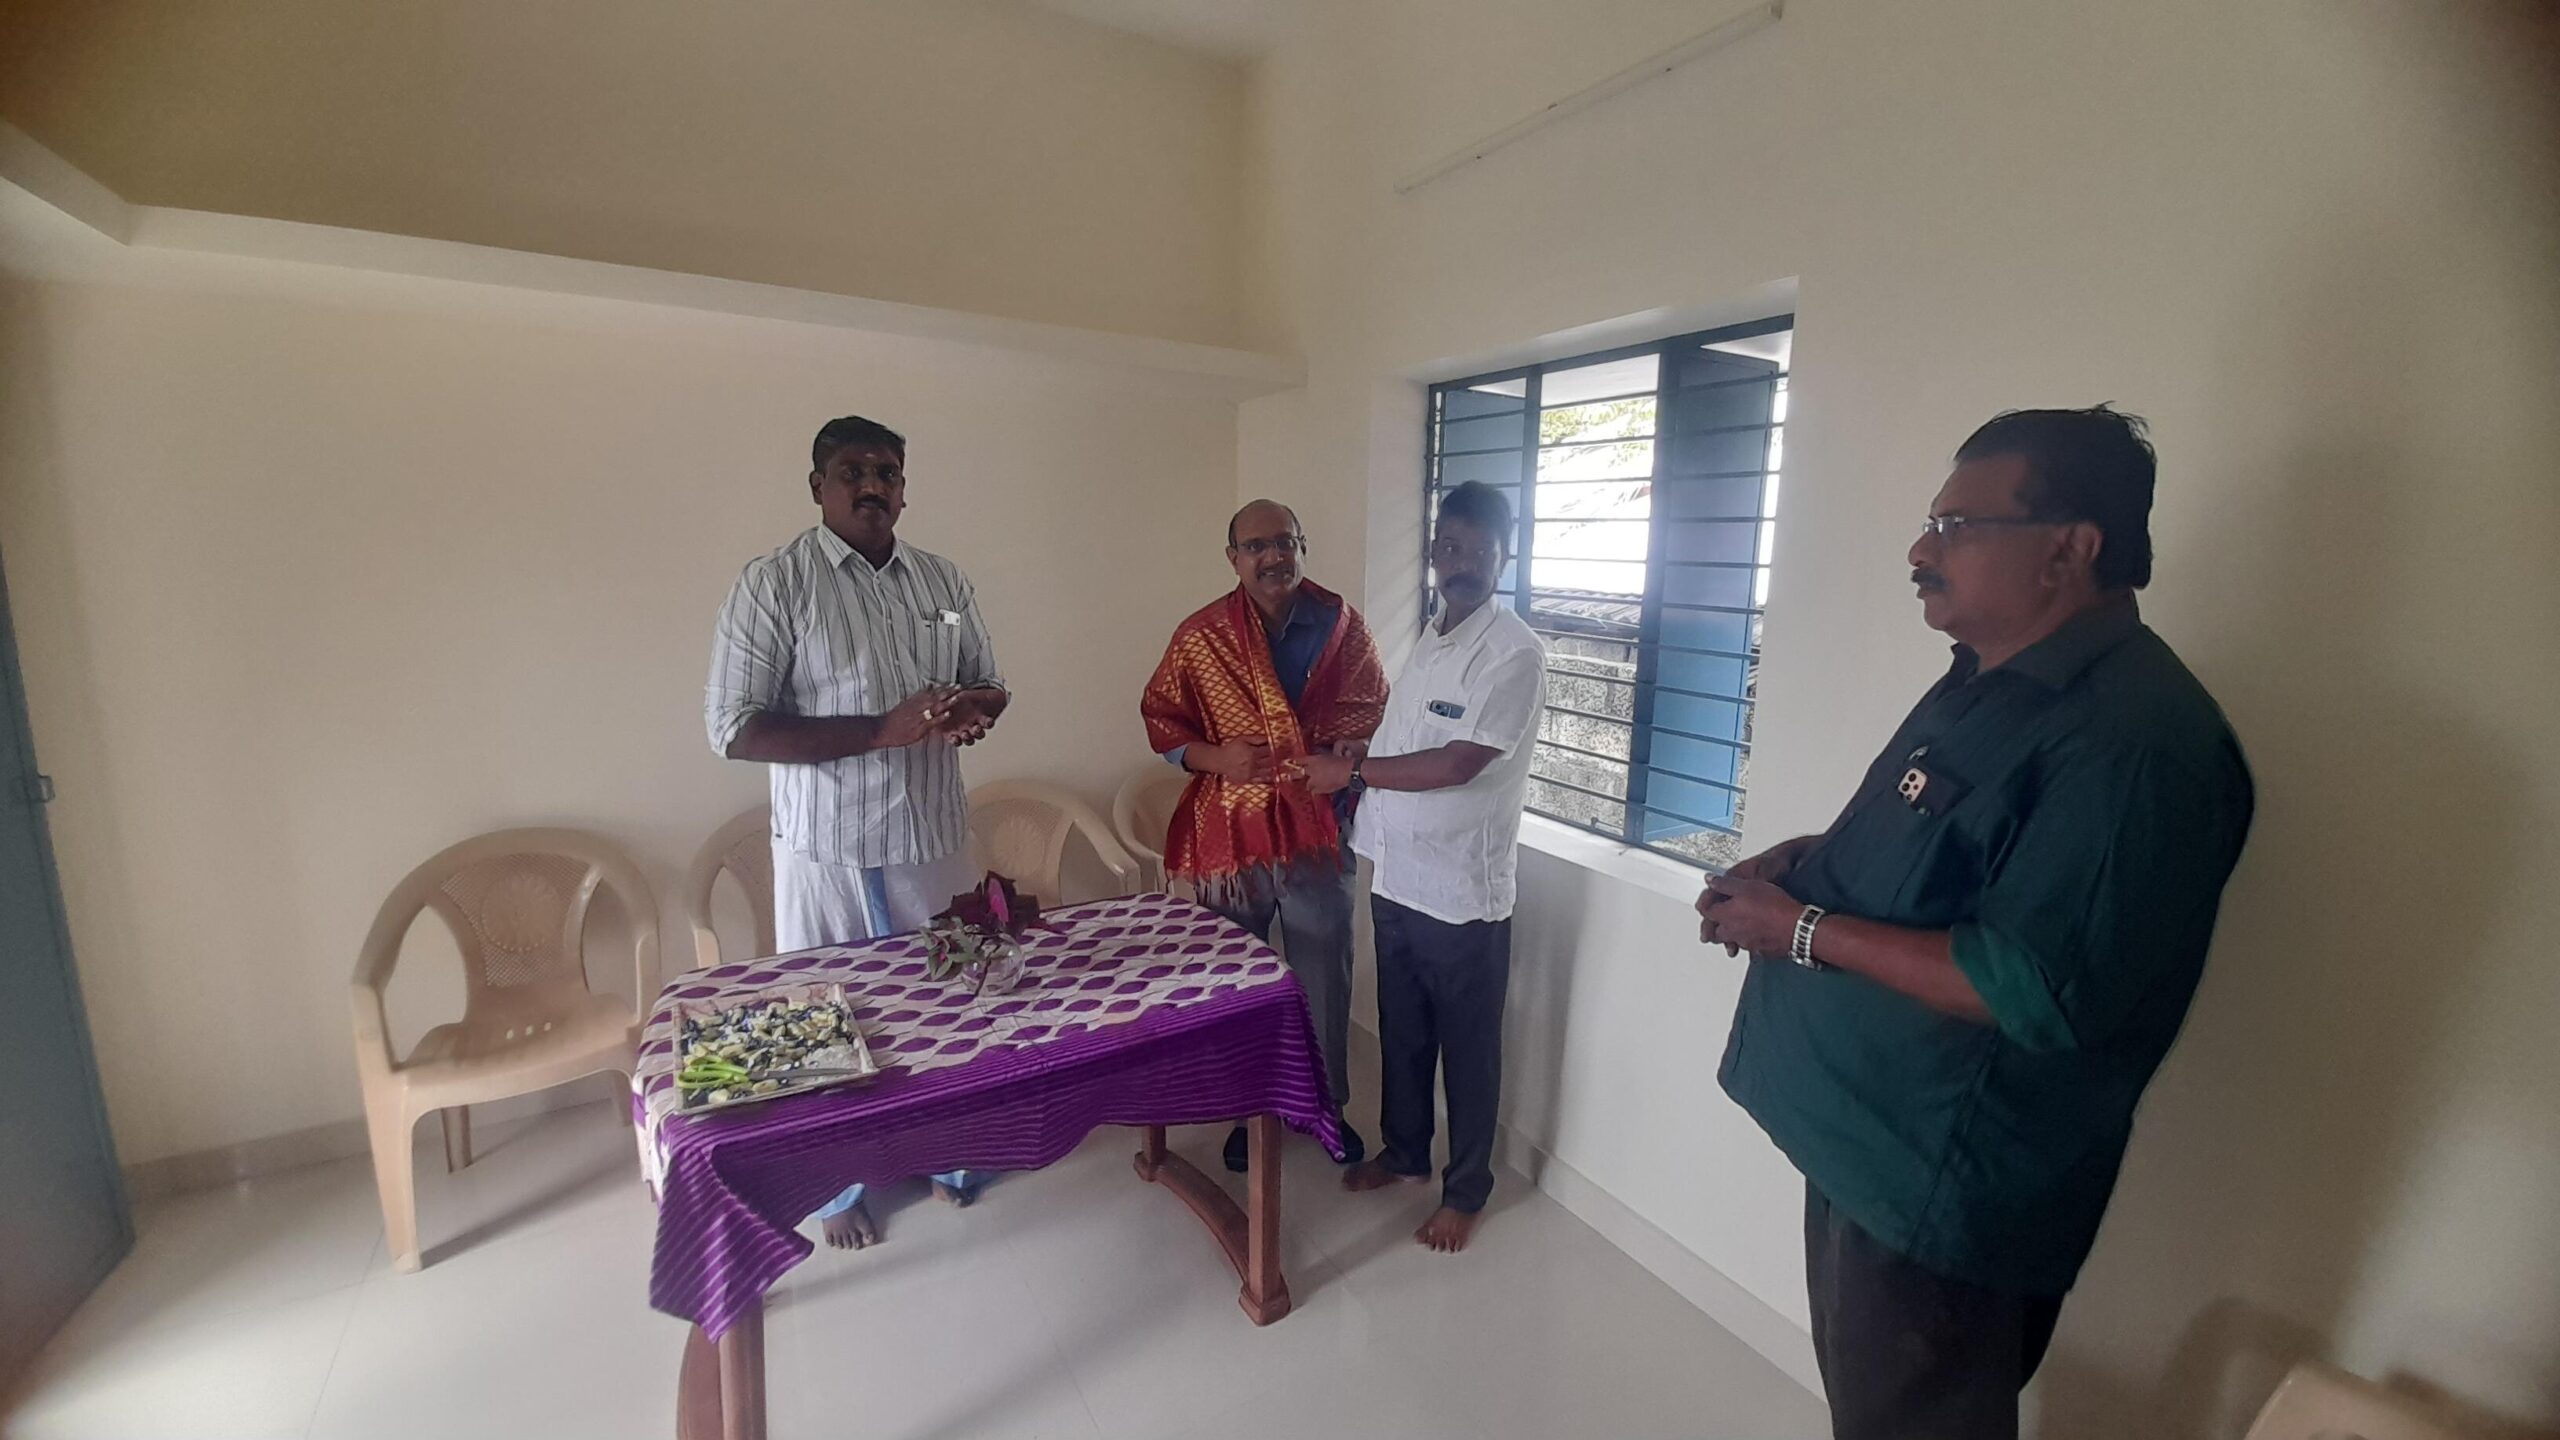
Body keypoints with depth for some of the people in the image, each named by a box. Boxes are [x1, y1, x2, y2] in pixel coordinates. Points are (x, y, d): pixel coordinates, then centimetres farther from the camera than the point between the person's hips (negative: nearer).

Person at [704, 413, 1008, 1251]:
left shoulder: (943, 581, 5)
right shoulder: (774, 583, -9)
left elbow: (988, 684, 13)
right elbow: (733, 728, -14)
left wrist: (977, 709, -13)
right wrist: (885, 729, -24)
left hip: (933, 836, 4)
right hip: (827, 847, -4)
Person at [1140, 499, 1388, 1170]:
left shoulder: (1343, 625, -3)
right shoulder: (1200, 635, -5)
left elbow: (1373, 713, 5)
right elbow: (1159, 717, 1)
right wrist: (1215, 757, -16)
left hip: (1317, 833, 1)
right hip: (1229, 835, 0)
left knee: (1325, 979, 15)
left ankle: (1326, 1101, 38)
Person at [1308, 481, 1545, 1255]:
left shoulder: (1514, 653, -16)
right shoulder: (1428, 639, 10)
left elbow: (1457, 763, -22)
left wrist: (1352, 770, -17)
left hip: (1462, 892, -7)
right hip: (1396, 877, 7)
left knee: (1467, 1048, 11)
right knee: (1400, 1031, 22)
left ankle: (1466, 1189, 31)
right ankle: (1403, 1148, 43)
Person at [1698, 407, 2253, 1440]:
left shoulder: (2131, 739, -25)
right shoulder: (1991, 679, 7)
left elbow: (2036, 992, -30)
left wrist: (1802, 929, -24)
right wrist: (1805, 860, 1)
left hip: (1945, 1191, -9)